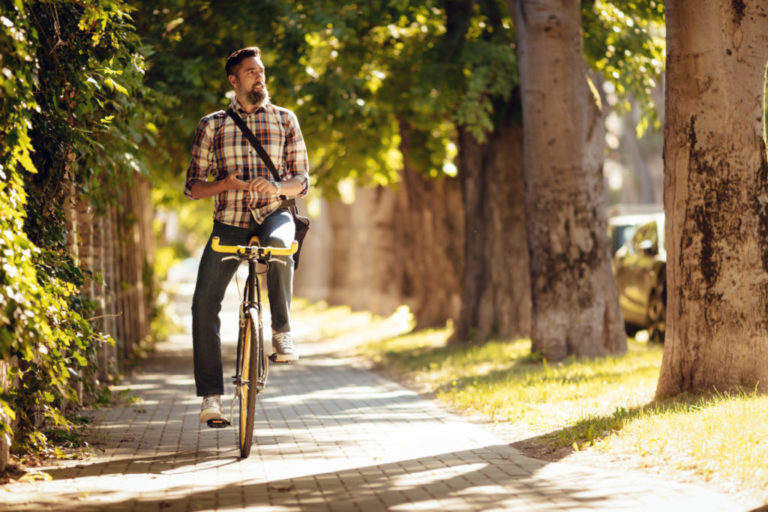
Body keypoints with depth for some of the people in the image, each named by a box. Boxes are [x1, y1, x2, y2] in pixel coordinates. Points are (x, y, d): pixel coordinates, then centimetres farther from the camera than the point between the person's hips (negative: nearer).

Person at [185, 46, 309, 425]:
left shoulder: (284, 120, 9)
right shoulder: (213, 125, 9)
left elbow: (302, 182, 6)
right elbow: (192, 187, 6)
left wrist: (277, 186, -17)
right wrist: (225, 184, -14)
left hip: (273, 215, -1)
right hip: (229, 223, 1)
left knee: (278, 244, -38)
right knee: (204, 301, -15)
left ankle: (282, 331, -21)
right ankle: (210, 394, -9)